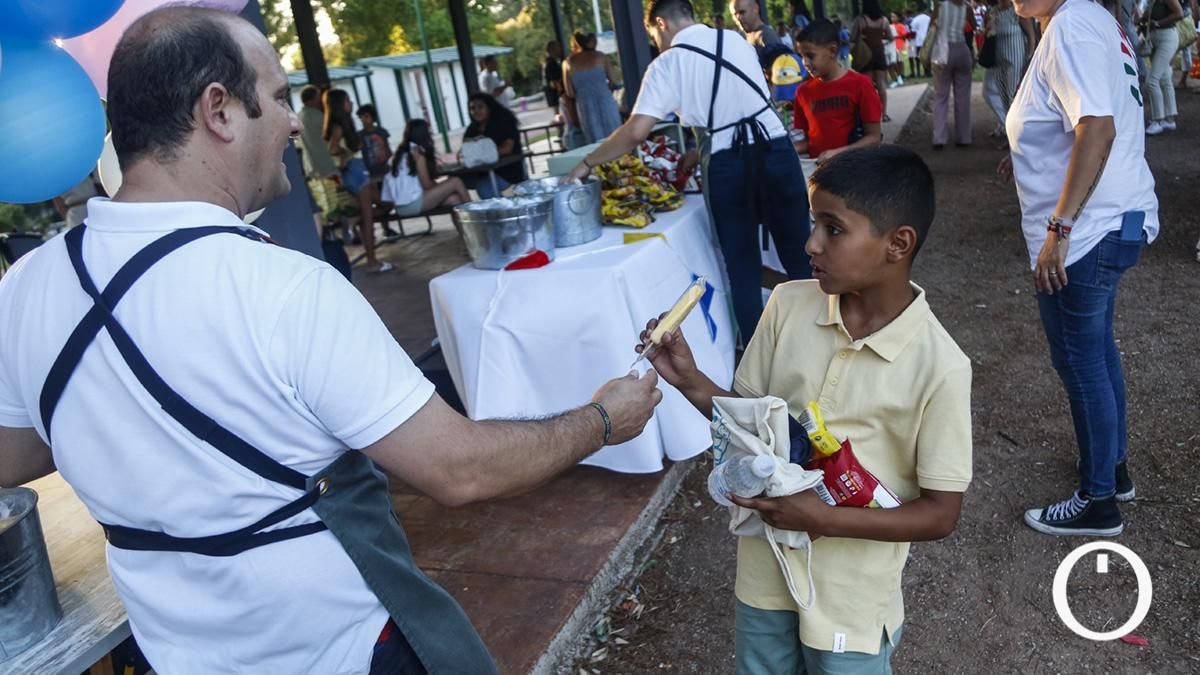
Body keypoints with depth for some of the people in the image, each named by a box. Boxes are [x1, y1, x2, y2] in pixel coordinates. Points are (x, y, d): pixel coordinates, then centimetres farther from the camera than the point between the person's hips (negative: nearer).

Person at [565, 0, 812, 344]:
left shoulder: (667, 64, -2)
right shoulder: (738, 41, 13)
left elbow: (635, 132, -10)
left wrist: (587, 164, 1)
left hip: (727, 166, -3)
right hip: (776, 151, 4)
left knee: (742, 267, 10)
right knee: (798, 254, 13)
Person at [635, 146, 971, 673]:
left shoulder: (939, 367, -21)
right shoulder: (787, 304, -10)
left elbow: (940, 514, -14)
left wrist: (826, 519, -25)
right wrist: (691, 382, -16)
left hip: (851, 597, -4)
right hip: (764, 567, 4)